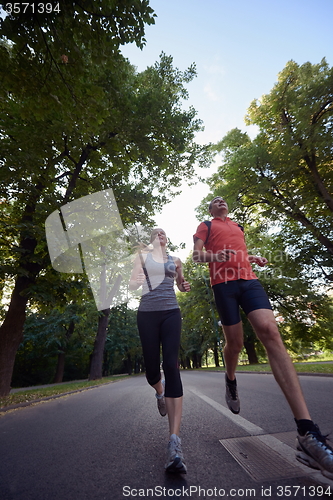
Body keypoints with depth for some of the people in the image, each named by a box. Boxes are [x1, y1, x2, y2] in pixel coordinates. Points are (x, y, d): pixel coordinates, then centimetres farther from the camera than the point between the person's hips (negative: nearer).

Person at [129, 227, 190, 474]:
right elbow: (132, 286, 5)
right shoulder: (143, 257, 10)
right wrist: (139, 280, -19)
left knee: (171, 367, -15)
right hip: (147, 313, 0)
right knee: (152, 368, 4)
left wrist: (185, 286, 2)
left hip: (170, 313, 1)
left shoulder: (175, 260, 15)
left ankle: (175, 442, -16)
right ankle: (160, 393, 42)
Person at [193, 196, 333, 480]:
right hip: (224, 283, -3)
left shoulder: (238, 227, 31)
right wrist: (210, 256, -19)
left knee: (270, 331, -18)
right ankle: (231, 381, 35)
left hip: (249, 279, 4)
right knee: (235, 342, 0)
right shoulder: (206, 226, 15)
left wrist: (253, 259, 17)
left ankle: (307, 434, -22)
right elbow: (196, 254, 4)